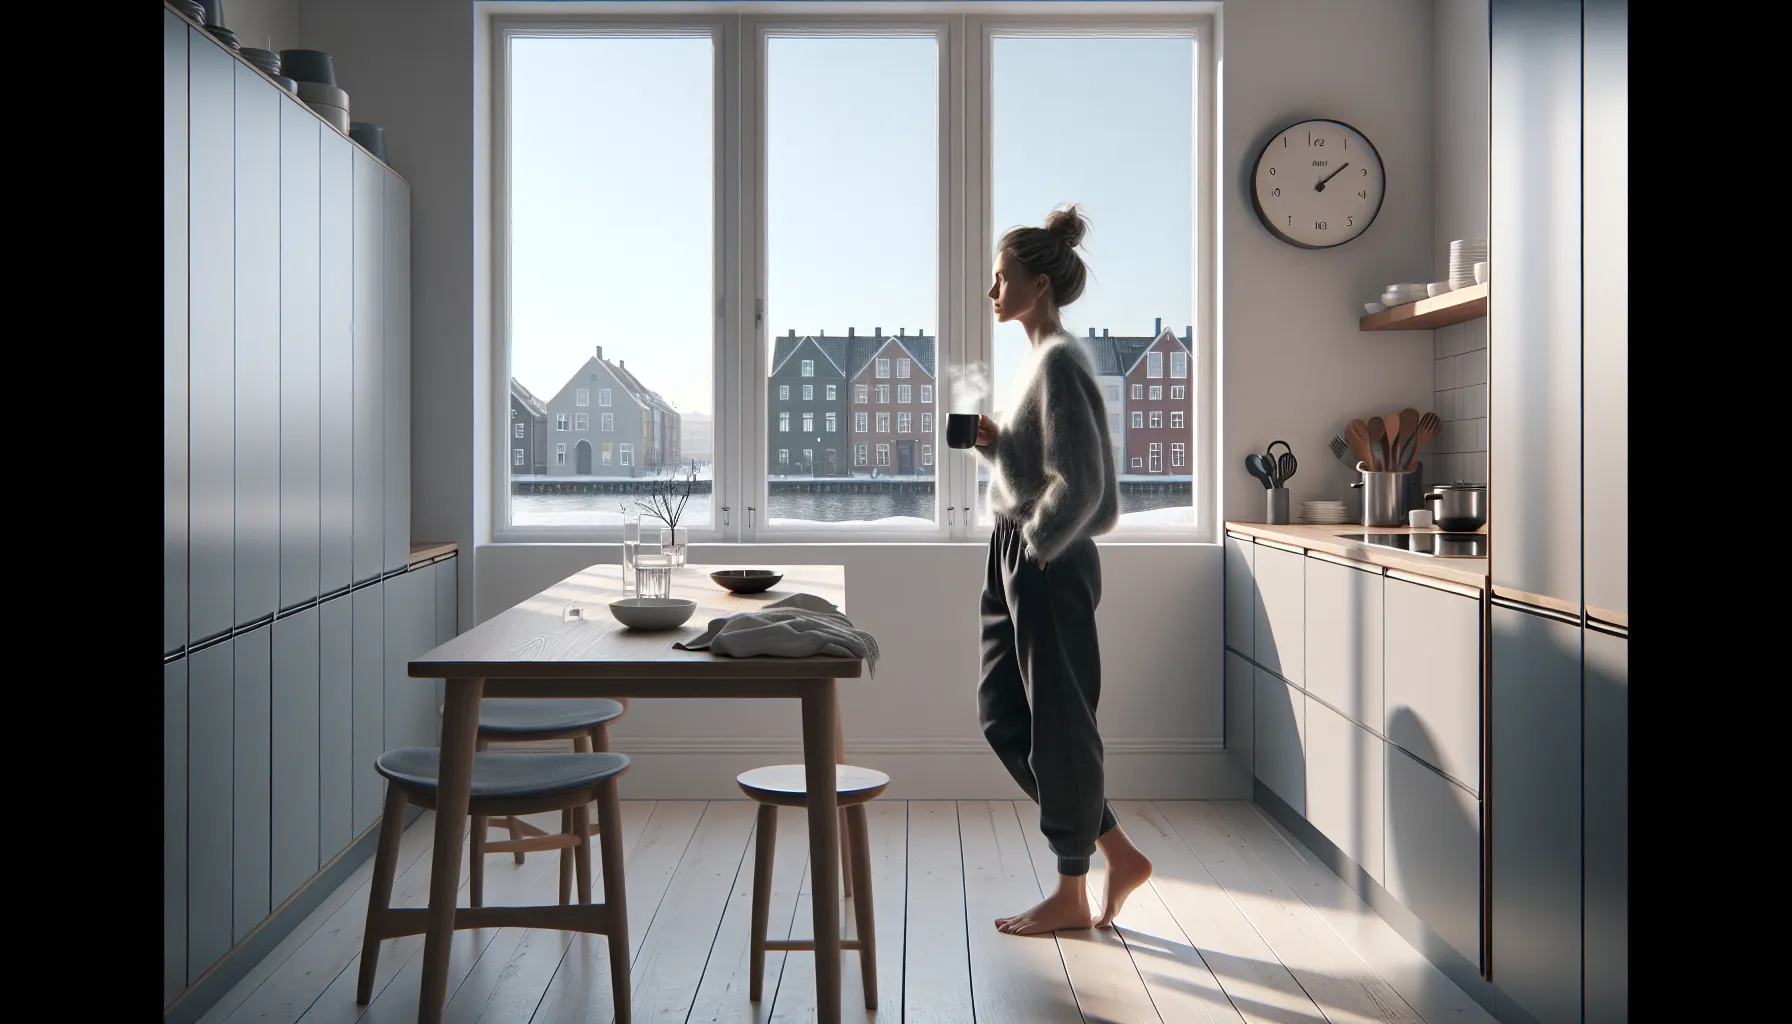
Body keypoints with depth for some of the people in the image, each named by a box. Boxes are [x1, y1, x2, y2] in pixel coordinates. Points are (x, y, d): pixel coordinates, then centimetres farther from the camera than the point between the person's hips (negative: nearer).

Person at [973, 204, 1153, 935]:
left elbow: (1079, 484, -21)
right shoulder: (1039, 356, 15)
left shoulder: (1060, 361, -15)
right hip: (1019, 557, 10)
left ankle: (1072, 893, 15)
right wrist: (992, 440, 6)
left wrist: (1036, 549, -13)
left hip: (1051, 566, -10)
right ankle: (1118, 853, 21)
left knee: (1056, 723, 0)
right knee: (1002, 713, 13)